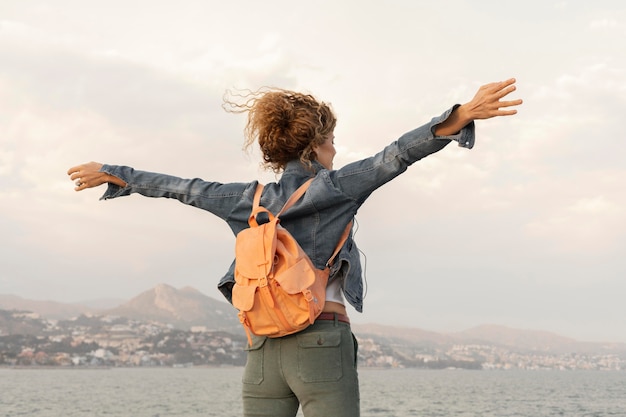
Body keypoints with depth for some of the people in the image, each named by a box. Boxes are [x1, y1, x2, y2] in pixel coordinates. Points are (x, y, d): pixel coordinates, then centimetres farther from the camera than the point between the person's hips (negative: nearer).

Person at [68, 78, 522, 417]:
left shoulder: (252, 199, 12)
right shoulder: (334, 186, -1)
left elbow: (182, 188, 21)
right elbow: (396, 155, -13)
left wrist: (111, 174, 33)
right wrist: (465, 114, -21)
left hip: (263, 351, 5)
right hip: (323, 344, -5)